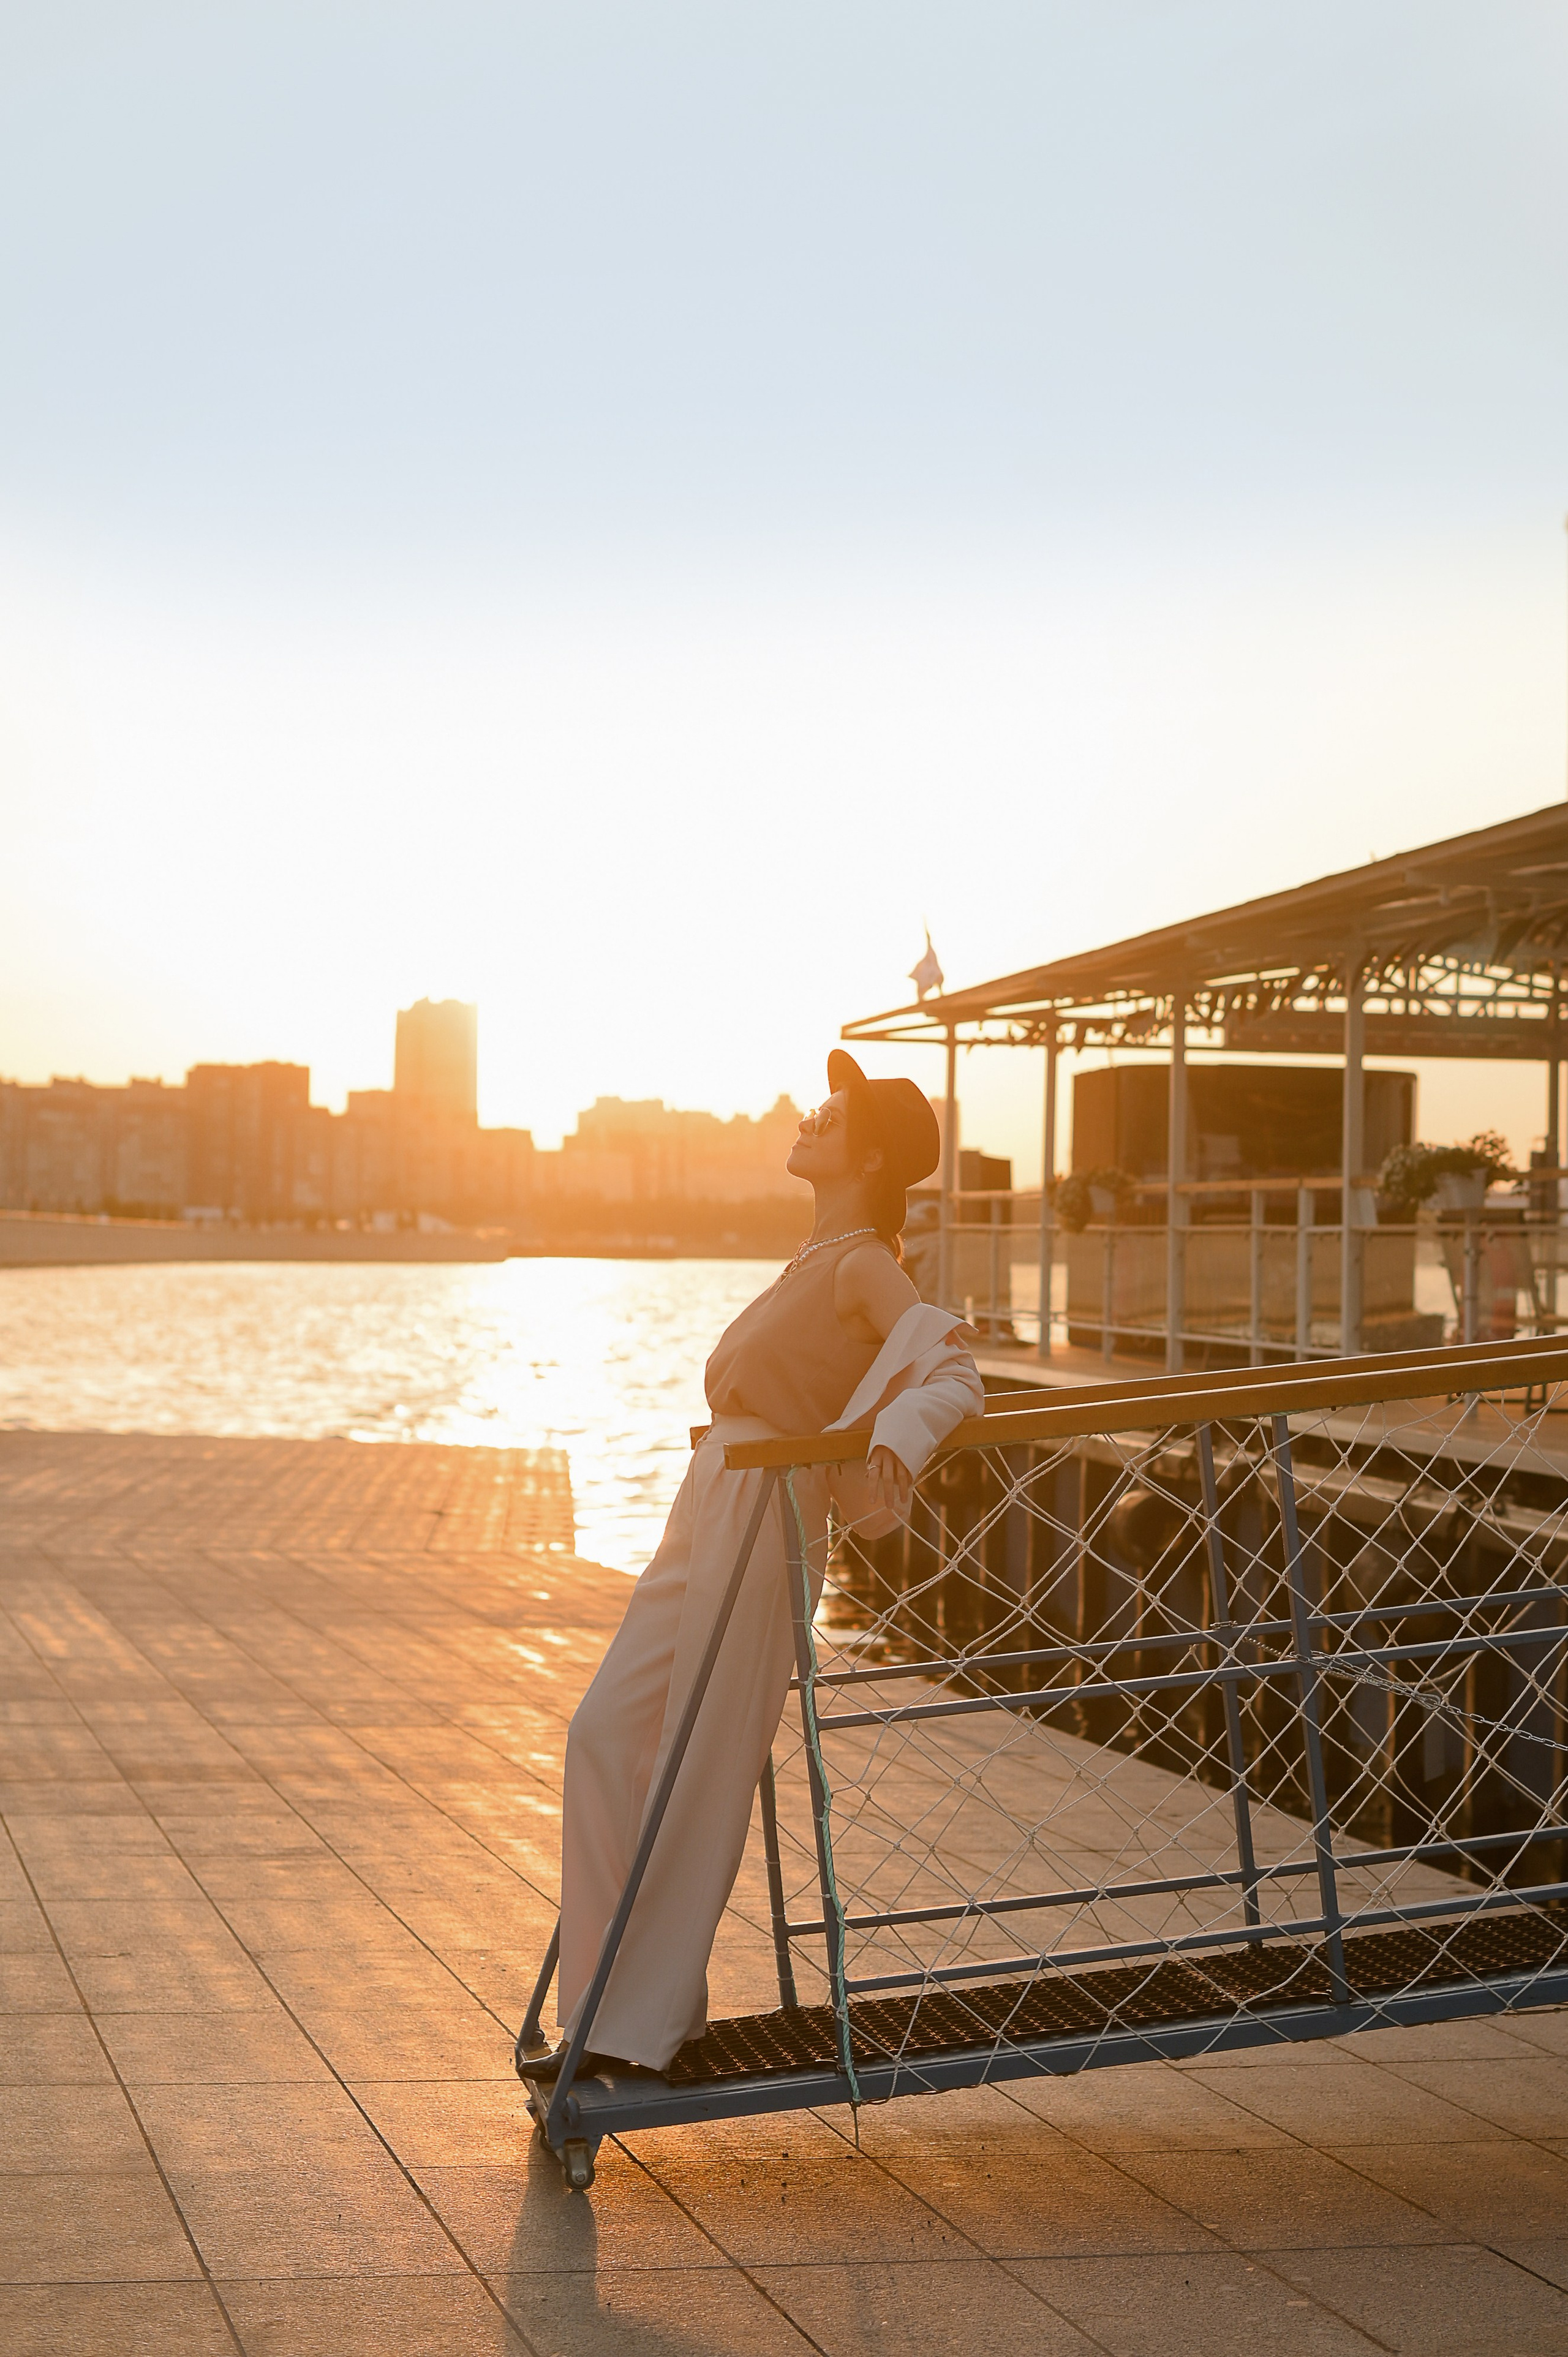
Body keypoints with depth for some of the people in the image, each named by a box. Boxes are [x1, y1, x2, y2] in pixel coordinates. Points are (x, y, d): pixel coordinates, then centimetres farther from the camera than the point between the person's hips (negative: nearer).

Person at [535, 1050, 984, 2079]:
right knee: (607, 1736, 8)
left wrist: (894, 1436, -39)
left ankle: (643, 2026, 5)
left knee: (699, 1778, -4)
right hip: (708, 1518, 10)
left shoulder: (864, 1266, -11)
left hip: (763, 1522, -9)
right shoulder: (824, 1258, 15)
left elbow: (953, 1374, -23)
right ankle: (634, 1998, 15)